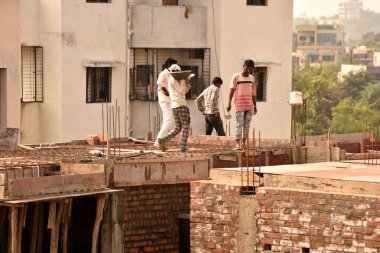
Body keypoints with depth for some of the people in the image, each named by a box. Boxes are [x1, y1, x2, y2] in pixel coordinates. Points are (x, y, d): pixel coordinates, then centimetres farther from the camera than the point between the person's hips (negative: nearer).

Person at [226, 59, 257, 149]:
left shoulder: (252, 78, 12)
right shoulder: (236, 77, 0)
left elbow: (253, 93, 17)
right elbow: (231, 90, -4)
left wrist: (255, 106, 16)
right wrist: (229, 103, -13)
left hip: (250, 106, 4)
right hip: (239, 105, -4)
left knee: (246, 125, 4)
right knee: (239, 124, -9)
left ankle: (243, 143, 7)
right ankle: (237, 143, -13)